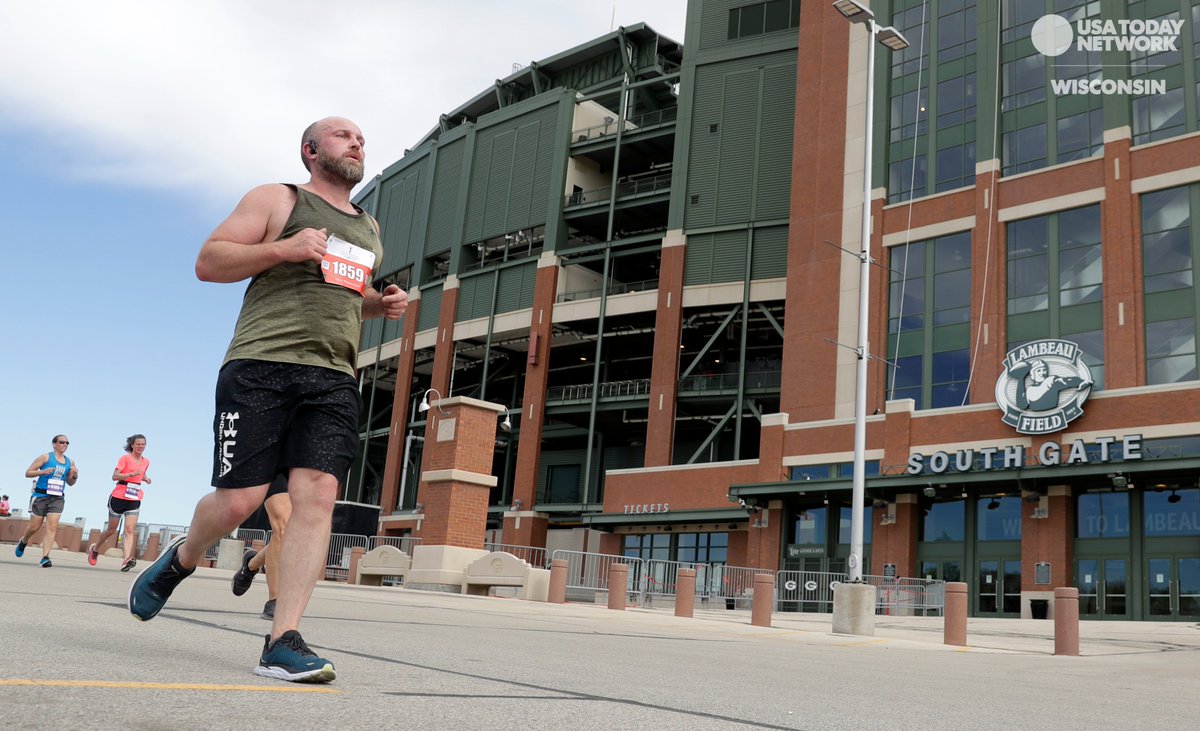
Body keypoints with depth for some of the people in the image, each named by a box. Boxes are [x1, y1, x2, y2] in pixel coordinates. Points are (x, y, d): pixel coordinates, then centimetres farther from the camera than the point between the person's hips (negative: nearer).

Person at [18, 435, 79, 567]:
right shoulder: (45, 457, -1)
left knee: (52, 527, -12)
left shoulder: (69, 462, 12)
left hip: (57, 499, 3)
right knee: (34, 527, 5)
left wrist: (75, 476, -1)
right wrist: (43, 472, -18)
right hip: (40, 496, -3)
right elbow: (28, 473, -2)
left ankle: (45, 557, -15)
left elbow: (70, 483, 21)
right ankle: (23, 542, 38)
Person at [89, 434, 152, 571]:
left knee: (130, 530, -13)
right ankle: (95, 548, 36)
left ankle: (126, 559, -23)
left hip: (134, 500, 4)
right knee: (111, 529, 10)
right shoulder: (125, 458, -6)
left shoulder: (146, 462, 11)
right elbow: (115, 476, -14)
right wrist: (132, 474, -25)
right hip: (119, 497, -3)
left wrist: (145, 478, 9)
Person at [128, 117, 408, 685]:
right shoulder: (276, 200, 9)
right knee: (239, 499, -6)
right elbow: (208, 262, 2)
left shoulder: (368, 228, 25)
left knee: (317, 496, -12)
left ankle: (283, 641, -12)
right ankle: (180, 561, 28)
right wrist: (284, 249, -12)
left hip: (333, 380, 5)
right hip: (262, 366, -4)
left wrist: (379, 304, 16)